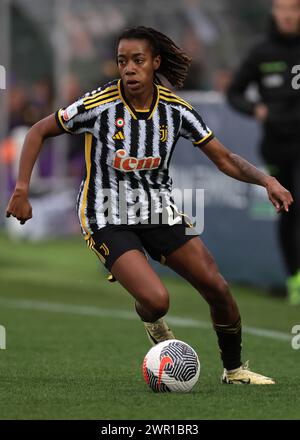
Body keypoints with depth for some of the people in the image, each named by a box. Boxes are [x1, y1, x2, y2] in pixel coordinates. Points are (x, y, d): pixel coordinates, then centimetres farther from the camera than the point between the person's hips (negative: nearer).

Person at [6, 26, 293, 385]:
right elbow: (38, 132, -6)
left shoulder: (175, 109, -7)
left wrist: (266, 180, -18)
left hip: (159, 211, 4)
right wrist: (21, 191, -13)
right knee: (156, 300, -24)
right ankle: (149, 319, 17)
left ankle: (234, 369, 21)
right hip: (108, 218, -4)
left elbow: (224, 159, -1)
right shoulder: (99, 105, -18)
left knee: (217, 289, -3)